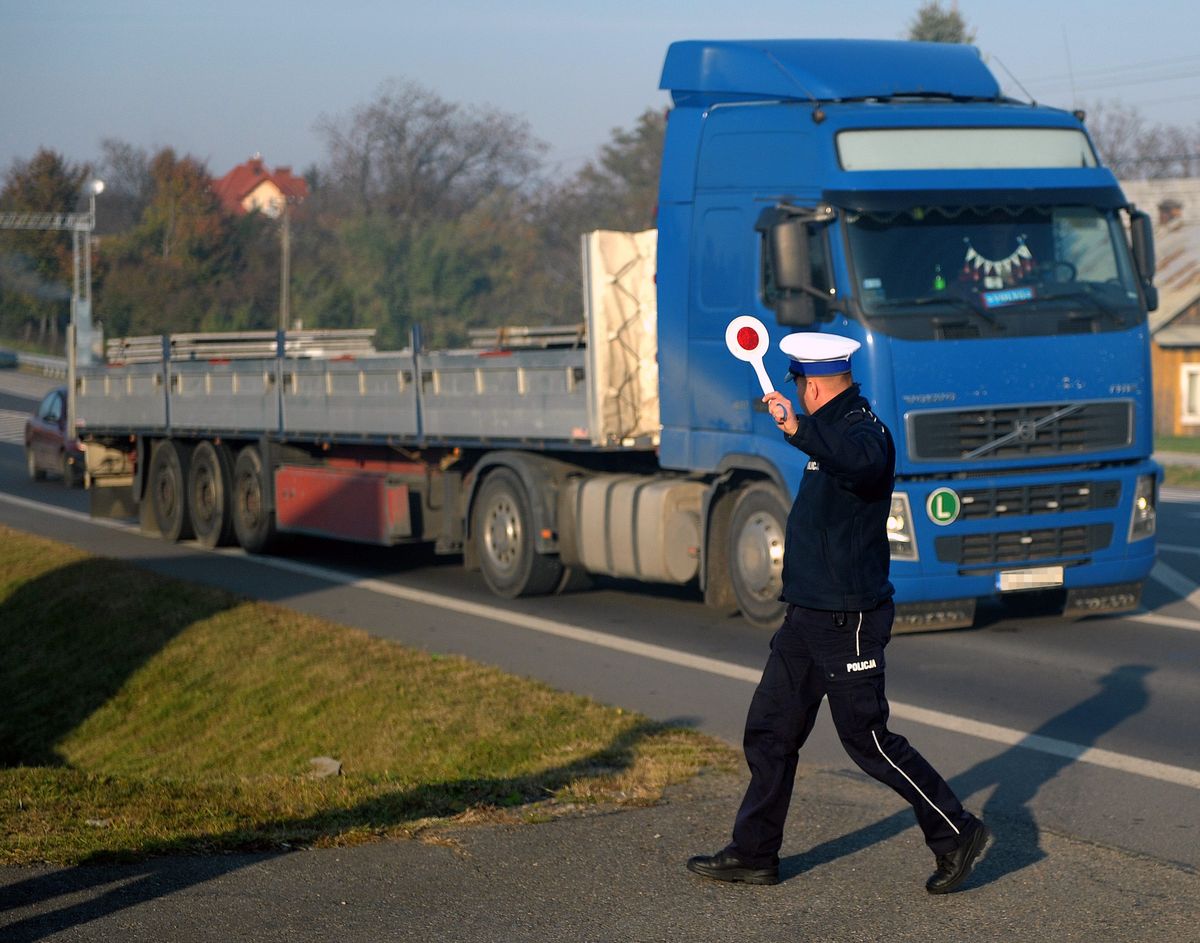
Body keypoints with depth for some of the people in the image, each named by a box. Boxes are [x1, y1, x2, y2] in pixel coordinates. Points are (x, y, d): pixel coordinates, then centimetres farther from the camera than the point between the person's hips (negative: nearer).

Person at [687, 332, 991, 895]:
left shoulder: (861, 429, -19)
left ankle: (958, 836, 6)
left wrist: (798, 429, -51)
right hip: (809, 615, 10)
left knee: (867, 739, -6)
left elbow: (863, 461, -45)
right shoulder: (838, 427, 12)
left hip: (846, 620, -10)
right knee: (769, 731, 11)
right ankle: (753, 854, 18)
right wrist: (799, 426, 49)